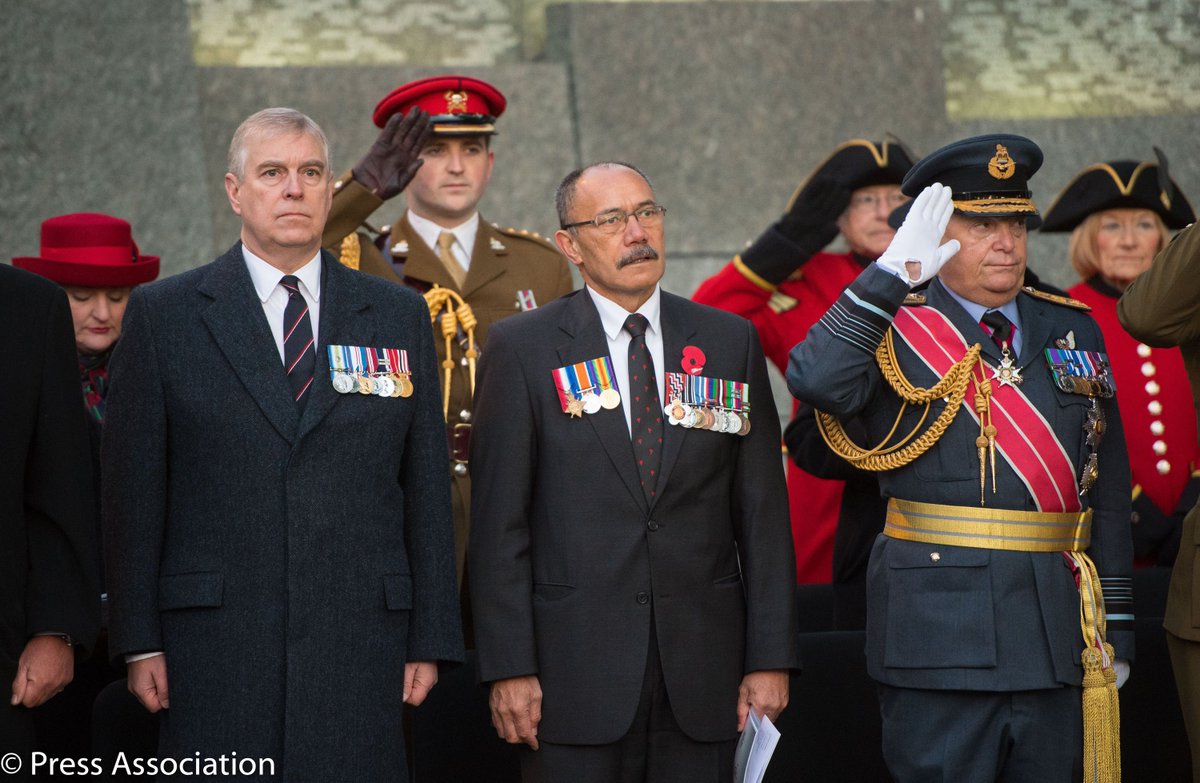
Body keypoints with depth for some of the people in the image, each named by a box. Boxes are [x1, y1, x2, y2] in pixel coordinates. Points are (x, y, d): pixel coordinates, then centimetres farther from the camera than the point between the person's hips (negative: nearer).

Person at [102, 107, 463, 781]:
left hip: (361, 646, 2)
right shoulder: (162, 315, 6)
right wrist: (140, 643, -3)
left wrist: (431, 640, 5)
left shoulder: (400, 316, 11)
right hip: (215, 649, -1)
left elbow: (426, 487, 10)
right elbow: (134, 489, 3)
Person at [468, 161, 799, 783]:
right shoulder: (523, 349, 1)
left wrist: (770, 658, 1)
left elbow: (762, 512, 7)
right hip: (574, 670, -2)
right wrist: (509, 668, -9)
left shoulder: (730, 342, 8)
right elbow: (499, 524, -2)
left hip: (701, 664, 2)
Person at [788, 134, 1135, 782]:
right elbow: (815, 382, -23)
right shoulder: (894, 333, 1)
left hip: (1056, 639, 4)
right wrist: (892, 272, -21)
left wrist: (1114, 629, 11)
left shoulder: (1073, 331, 13)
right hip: (939, 637, -4)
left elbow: (1108, 490, 14)